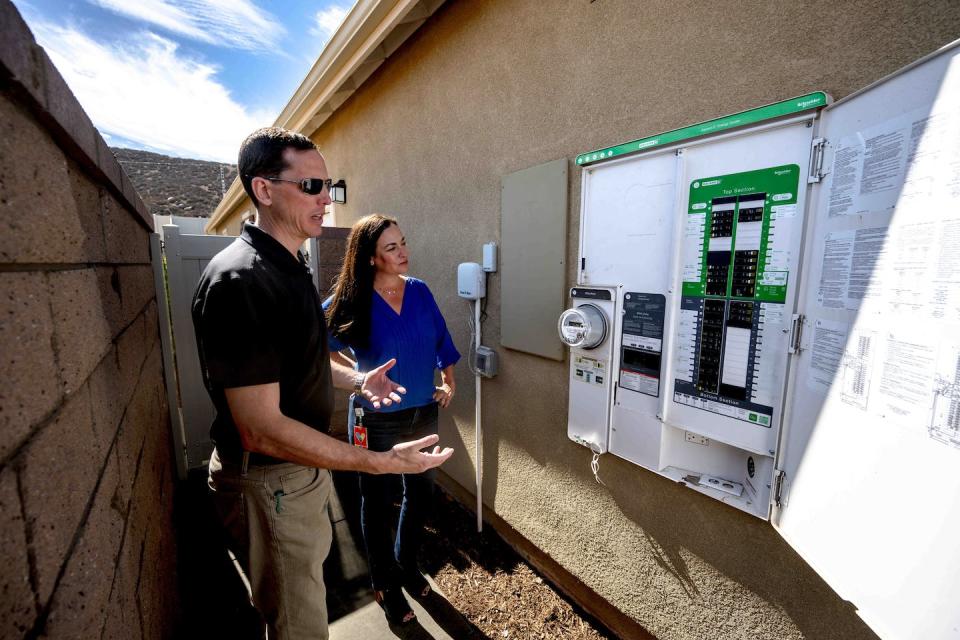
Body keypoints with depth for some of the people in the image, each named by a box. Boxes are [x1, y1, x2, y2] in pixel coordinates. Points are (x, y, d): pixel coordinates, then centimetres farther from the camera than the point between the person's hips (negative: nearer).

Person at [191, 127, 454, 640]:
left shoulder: (289, 267, 7)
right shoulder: (240, 280, -26)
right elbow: (261, 429, -28)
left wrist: (356, 380, 3)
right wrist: (382, 462, -28)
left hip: (304, 464, 9)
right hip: (268, 480, -9)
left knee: (310, 572, 30)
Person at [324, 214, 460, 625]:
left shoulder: (420, 291, -3)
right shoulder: (351, 301, -14)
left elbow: (441, 339, 8)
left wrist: (448, 380, 5)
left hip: (424, 413, 5)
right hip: (377, 421, -4)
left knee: (420, 492, 20)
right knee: (378, 503, 14)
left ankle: (407, 564, 48)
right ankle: (385, 584, 41)